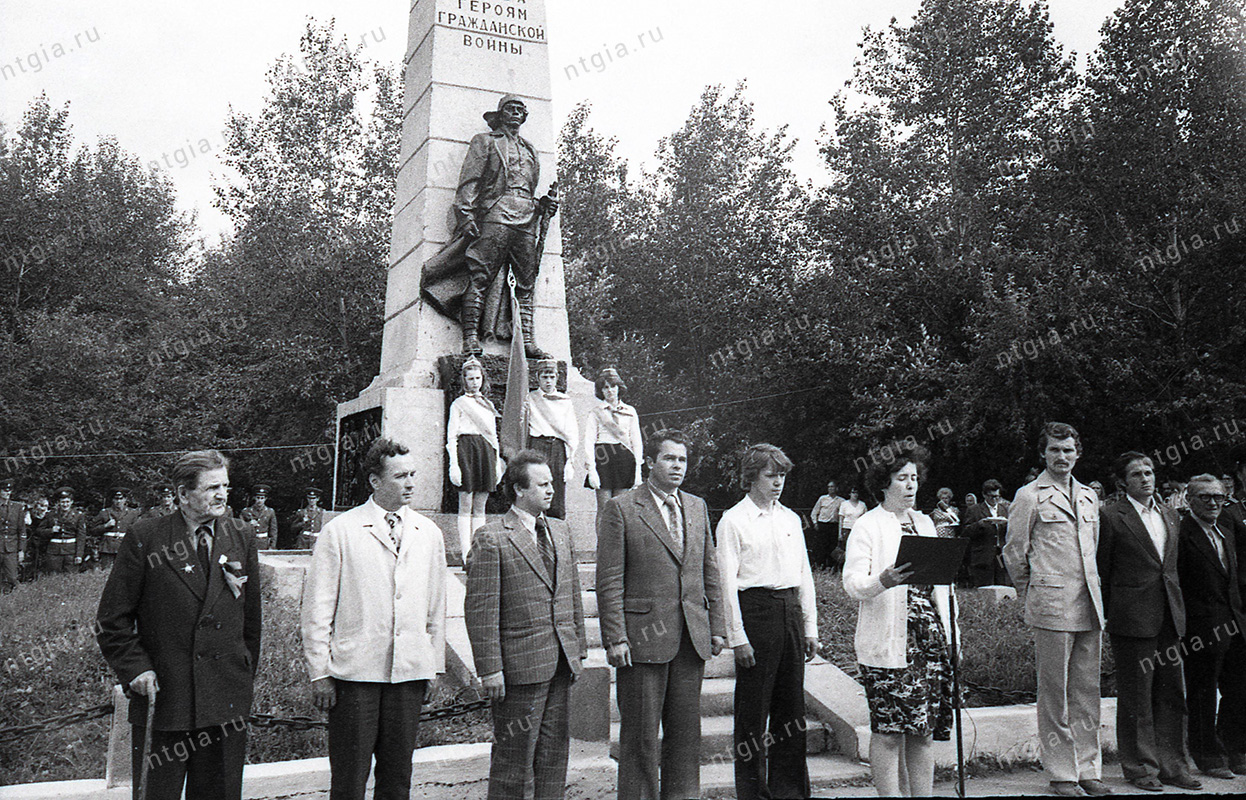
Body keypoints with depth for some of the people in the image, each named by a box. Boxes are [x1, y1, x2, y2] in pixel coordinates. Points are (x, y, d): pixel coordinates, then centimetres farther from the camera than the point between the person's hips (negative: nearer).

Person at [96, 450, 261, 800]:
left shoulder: (242, 538, 5)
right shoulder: (144, 540, -5)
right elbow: (112, 620, 0)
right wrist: (135, 667, -9)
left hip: (227, 701, 3)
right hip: (161, 695, -3)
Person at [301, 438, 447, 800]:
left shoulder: (429, 534, 8)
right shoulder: (339, 532, -4)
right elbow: (317, 608, -3)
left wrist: (434, 665, 12)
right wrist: (320, 673, -5)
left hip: (410, 673, 4)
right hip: (355, 673, -3)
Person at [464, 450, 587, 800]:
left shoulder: (560, 531, 12)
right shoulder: (491, 539, -10)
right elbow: (480, 610, -12)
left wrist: (578, 649, 13)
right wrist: (490, 669, -15)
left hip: (560, 663, 7)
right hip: (521, 664, -6)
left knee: (555, 751, 14)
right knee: (515, 756, 4)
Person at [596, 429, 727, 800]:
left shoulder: (697, 507, 13)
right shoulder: (621, 509, -5)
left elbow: (710, 572, 16)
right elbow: (609, 581, -8)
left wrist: (717, 627, 10)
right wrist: (614, 638, -13)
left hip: (691, 638, 5)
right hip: (643, 637, -5)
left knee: (686, 729, 12)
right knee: (641, 734, 3)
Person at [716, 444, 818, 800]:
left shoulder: (791, 519, 13)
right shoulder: (733, 520, -4)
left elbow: (805, 575, 16)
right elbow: (727, 582, -7)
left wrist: (810, 627, 12)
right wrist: (737, 636, -12)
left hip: (790, 610, 5)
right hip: (755, 608, -5)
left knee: (791, 704, 9)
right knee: (753, 707, 0)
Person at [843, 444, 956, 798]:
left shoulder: (925, 523, 18)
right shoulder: (868, 526, -1)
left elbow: (940, 582, 20)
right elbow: (852, 582, -10)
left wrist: (949, 634, 13)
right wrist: (882, 581, -31)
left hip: (931, 639, 6)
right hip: (887, 643, -6)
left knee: (924, 730, 8)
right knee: (888, 732, -4)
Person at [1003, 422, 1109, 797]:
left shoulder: (1088, 497, 15)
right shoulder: (1030, 496, -3)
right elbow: (1014, 550, 0)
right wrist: (1030, 593, 6)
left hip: (1088, 606, 5)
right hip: (1052, 606, -5)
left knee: (1088, 691, 9)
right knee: (1055, 693, 0)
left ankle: (1088, 769, 18)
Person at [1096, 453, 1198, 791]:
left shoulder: (1170, 516, 14)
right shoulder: (1112, 516, -6)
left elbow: (1172, 567, 19)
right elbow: (1102, 570, -3)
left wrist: (1177, 609, 12)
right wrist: (1110, 614, -1)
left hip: (1168, 618, 6)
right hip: (1132, 618, -6)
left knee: (1172, 695, 11)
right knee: (1136, 696, 2)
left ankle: (1171, 765, 22)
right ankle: (1139, 766, 14)